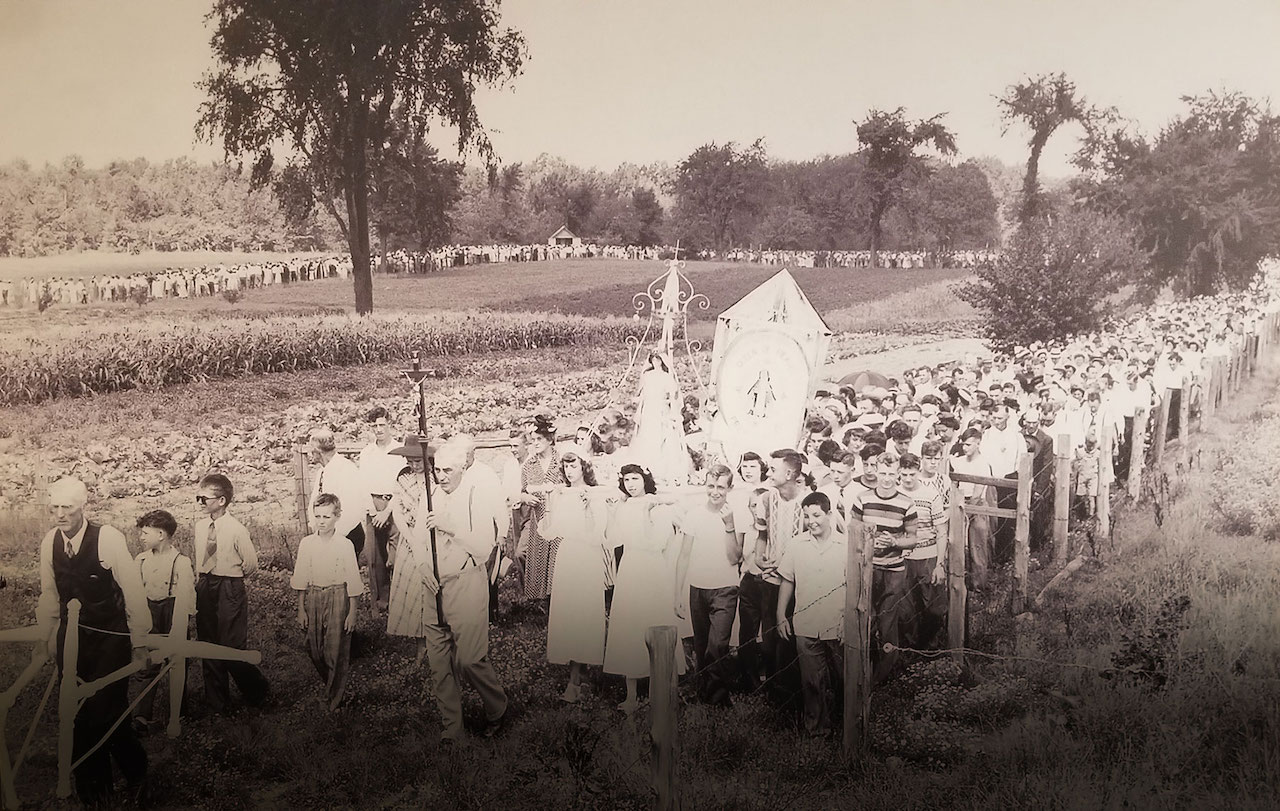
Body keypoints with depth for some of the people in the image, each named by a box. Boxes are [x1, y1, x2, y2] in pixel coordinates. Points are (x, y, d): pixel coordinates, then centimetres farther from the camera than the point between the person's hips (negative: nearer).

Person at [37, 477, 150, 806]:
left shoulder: (108, 538, -18)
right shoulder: (49, 542, -3)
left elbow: (134, 591, -13)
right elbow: (49, 594, 9)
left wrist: (140, 643, -9)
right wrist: (48, 640, 14)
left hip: (111, 638, -4)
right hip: (71, 637, 5)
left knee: (106, 713, -8)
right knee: (77, 714, 8)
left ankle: (135, 771, 19)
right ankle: (91, 782, 27)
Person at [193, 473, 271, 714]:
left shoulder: (236, 530, -15)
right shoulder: (200, 526, 3)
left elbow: (251, 563, -6)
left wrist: (231, 577, 6)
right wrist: (204, 579, 14)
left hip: (230, 589, -6)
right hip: (204, 587, 6)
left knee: (233, 646, -6)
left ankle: (257, 691, 19)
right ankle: (216, 702, 24)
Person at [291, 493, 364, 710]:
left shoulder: (344, 545, -7)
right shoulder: (306, 544, 1)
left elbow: (353, 581, -3)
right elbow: (301, 579, 7)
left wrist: (352, 612, -4)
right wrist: (301, 609, 5)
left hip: (337, 598, -3)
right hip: (313, 597, 3)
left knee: (336, 650, 0)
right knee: (314, 649, 7)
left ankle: (334, 699, 15)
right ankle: (329, 683, 33)